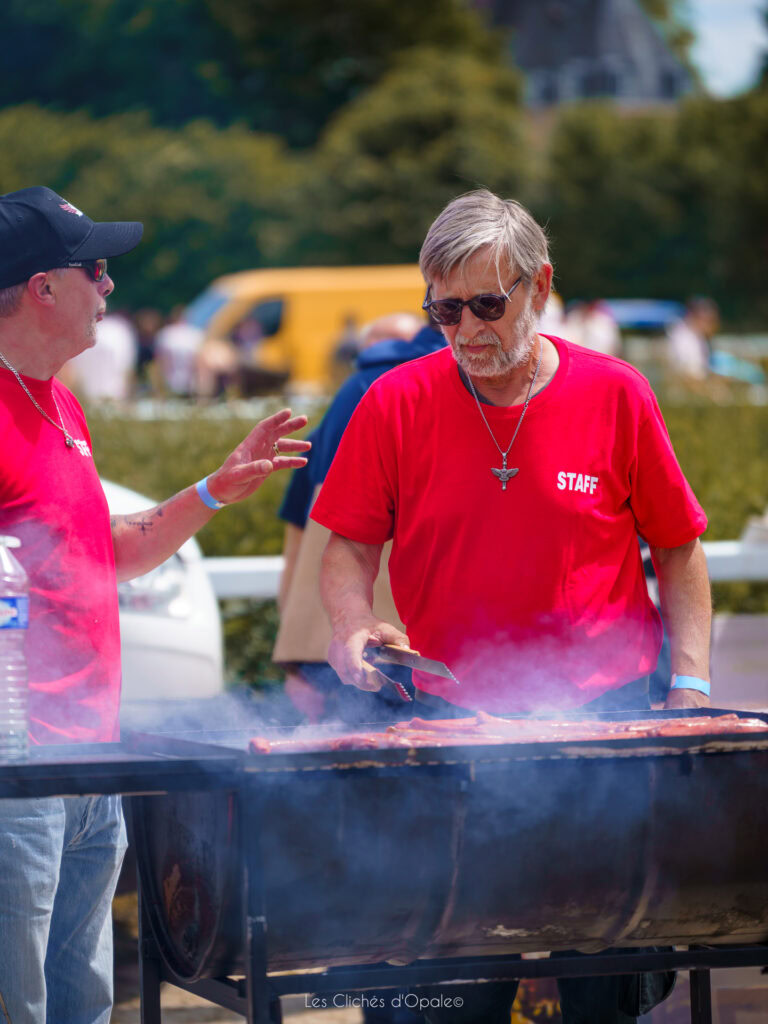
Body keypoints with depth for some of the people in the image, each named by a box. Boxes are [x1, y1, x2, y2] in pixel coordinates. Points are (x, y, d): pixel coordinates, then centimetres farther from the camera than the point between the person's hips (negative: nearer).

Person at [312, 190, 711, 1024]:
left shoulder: (615, 395, -1)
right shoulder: (396, 404, -1)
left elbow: (678, 550, 7)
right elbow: (350, 547, 7)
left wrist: (690, 687, -1)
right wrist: (353, 625, -13)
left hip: (606, 712, 0)